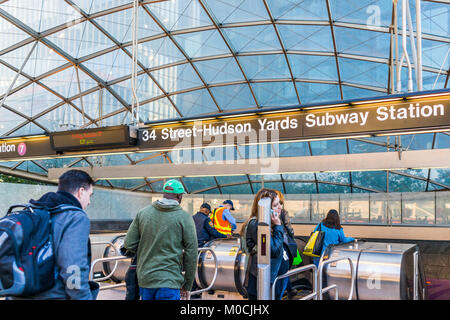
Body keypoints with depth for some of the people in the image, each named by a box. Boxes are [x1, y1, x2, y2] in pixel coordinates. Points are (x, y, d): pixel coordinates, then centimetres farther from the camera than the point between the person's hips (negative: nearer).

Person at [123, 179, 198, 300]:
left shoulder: (143, 213, 3)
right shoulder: (184, 217, -6)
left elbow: (129, 244, 2)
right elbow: (191, 254, -5)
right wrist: (187, 286, 4)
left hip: (144, 278, 5)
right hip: (168, 281, -4)